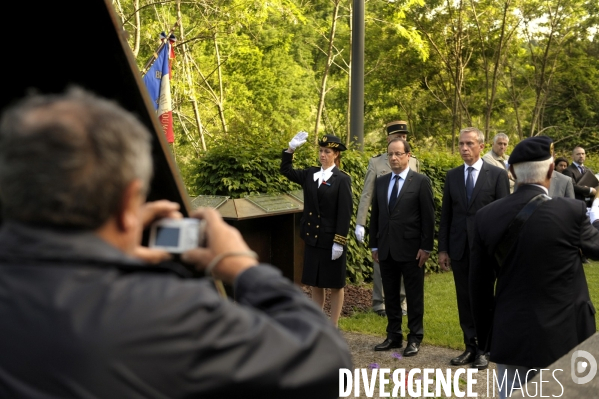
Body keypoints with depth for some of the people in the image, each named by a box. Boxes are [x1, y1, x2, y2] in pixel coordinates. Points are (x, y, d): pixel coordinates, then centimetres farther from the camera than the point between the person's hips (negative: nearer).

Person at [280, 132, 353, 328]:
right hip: (312, 238, 5)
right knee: (314, 284, 13)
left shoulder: (342, 179, -9)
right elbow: (286, 170, 15)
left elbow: (345, 213, -13)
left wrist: (339, 242, -17)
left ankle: (333, 327, 18)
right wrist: (291, 149, -1)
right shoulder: (310, 174, 7)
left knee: (335, 284, 7)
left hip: (332, 240, -5)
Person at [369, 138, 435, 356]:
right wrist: (374, 245, 9)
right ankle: (393, 336, 23)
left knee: (414, 296, 5)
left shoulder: (421, 181, -4)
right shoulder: (380, 182, 10)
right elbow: (375, 215, 12)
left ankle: (415, 338, 16)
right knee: (390, 295, 12)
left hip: (411, 248, -5)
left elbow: (428, 216, -6)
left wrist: (426, 247, -10)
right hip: (386, 249, 5)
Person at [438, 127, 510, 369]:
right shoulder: (452, 176, 7)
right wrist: (442, 249, 5)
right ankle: (470, 347, 20)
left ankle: (483, 349, 17)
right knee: (464, 300, 9)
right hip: (459, 248, 3)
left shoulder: (497, 174, -2)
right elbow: (446, 215, 8)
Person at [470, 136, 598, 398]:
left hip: (509, 336, 3)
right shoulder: (571, 211, -15)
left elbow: (479, 284, 2)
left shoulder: (486, 216, -5)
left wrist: (485, 335, 14)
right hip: (562, 337, -3)